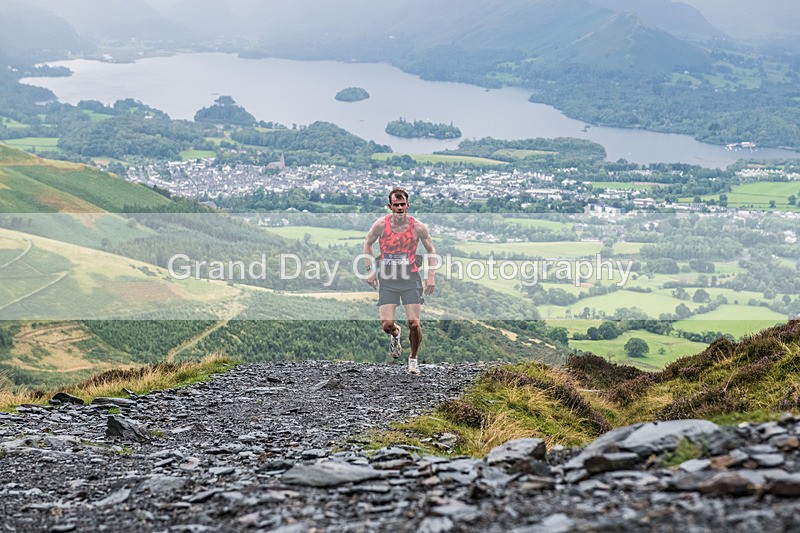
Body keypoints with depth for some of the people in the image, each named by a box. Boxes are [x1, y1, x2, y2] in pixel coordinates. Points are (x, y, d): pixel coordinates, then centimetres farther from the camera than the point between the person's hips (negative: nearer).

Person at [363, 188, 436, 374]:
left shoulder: (418, 227, -8)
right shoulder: (381, 224, -7)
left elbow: (431, 250, 6)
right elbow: (367, 243, 10)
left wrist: (431, 276, -2)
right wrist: (370, 270, 3)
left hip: (410, 279, 0)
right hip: (388, 280, 0)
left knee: (414, 324, -8)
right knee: (386, 325, -8)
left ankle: (413, 359, 17)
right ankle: (396, 334, 31)